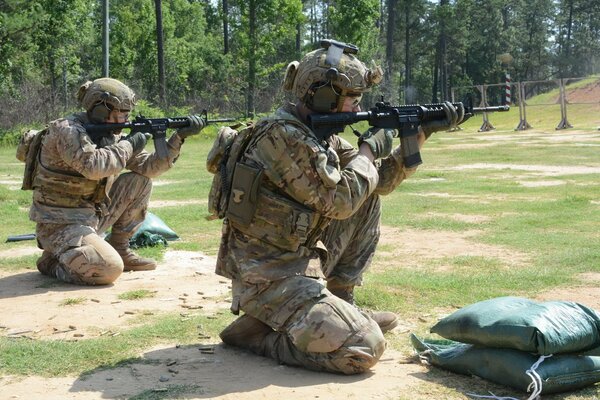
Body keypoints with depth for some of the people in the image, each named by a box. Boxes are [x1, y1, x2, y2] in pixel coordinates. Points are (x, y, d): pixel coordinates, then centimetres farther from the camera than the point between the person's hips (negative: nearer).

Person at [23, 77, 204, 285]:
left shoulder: (111, 134, 5)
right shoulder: (68, 130, -19)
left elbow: (147, 167, 5)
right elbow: (92, 166, -36)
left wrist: (179, 137, -6)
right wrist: (128, 145, -21)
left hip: (94, 213, 8)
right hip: (61, 224, -8)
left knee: (140, 181, 1)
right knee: (109, 269, -27)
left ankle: (119, 249, 9)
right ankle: (53, 261, 2)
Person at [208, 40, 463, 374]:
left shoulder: (321, 135, 8)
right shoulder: (283, 136, -21)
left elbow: (376, 181, 15)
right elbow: (339, 199, -23)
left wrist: (419, 135, 7)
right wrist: (369, 149, -8)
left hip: (299, 258, 10)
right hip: (267, 279, -10)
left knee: (368, 203, 12)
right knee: (366, 348, -18)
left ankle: (340, 305, 16)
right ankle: (256, 332, -3)